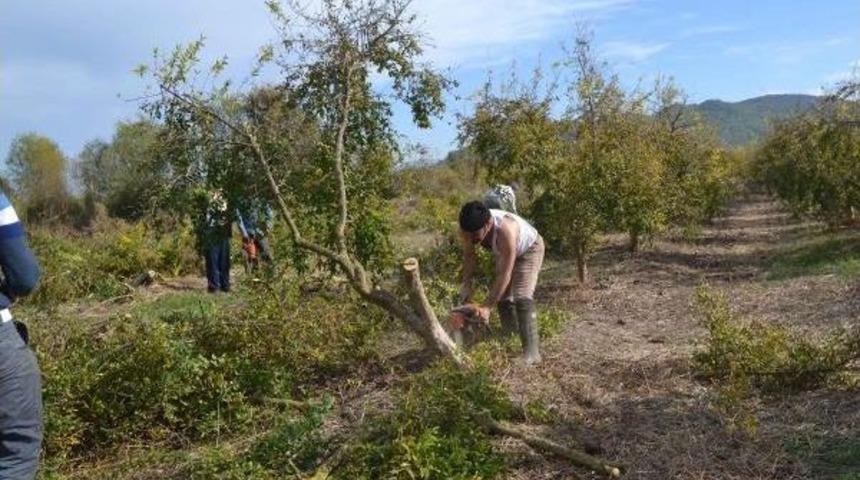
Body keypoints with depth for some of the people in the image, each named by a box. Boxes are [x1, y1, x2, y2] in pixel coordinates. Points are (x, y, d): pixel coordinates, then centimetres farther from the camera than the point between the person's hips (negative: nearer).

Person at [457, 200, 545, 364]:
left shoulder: (505, 230, -46)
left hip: (529, 248, -6)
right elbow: (469, 255, -8)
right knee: (502, 296, 5)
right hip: (503, 252, 6)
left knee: (522, 297, -19)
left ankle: (531, 352, -18)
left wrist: (487, 307, -41)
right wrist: (466, 284, -16)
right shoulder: (469, 228, -29)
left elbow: (505, 274, -42)